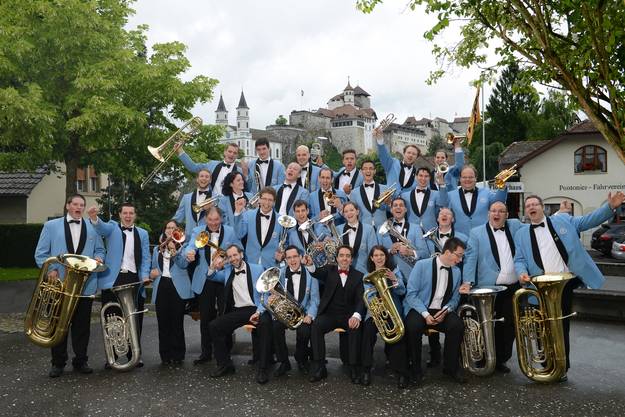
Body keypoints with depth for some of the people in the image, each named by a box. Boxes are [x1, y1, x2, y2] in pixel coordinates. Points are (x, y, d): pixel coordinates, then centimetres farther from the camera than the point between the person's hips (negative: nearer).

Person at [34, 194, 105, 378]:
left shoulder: (93, 227, 11)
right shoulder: (51, 226, 6)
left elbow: (100, 250, 13)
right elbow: (41, 253, 2)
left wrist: (98, 258, -9)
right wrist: (50, 269, -12)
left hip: (85, 284, 1)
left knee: (82, 325, 8)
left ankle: (80, 361, 19)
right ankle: (58, 363, 19)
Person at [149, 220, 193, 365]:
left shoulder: (182, 246, 4)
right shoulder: (158, 248, 18)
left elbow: (184, 264, -13)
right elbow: (153, 267, 23)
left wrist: (175, 252, -28)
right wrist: (152, 274, 1)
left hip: (177, 287, -4)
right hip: (161, 287, 4)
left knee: (177, 322, -2)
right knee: (163, 322, 4)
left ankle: (178, 355, 5)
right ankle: (165, 355, 12)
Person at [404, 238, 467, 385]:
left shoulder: (456, 272, 7)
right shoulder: (422, 265, -9)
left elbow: (455, 298, 10)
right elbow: (411, 293, -12)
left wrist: (445, 311, -11)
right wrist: (425, 314, -22)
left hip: (442, 311, 4)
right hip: (419, 309, -4)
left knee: (457, 325, -26)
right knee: (414, 327, -35)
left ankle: (451, 367, -2)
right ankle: (416, 370, -11)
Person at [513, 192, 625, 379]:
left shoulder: (563, 220, 9)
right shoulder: (521, 234, 9)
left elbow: (589, 220, 5)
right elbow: (519, 260, 5)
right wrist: (522, 273, -16)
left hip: (565, 283, -1)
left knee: (562, 327, 7)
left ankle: (561, 367, 22)